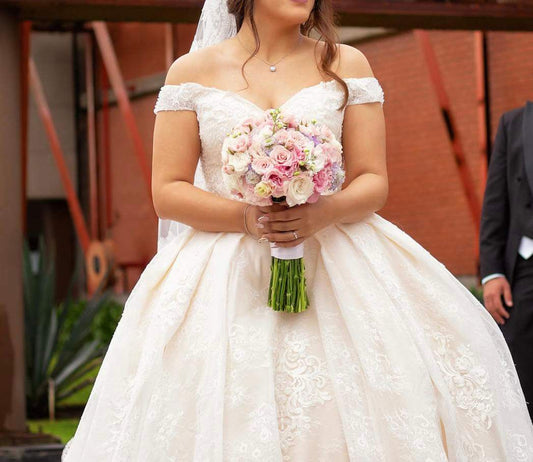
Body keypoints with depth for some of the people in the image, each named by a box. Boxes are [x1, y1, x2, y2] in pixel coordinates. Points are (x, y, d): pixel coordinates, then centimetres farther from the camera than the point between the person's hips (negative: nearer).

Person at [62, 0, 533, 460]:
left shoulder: (346, 65, 9)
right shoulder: (191, 72, 6)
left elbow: (374, 181, 5)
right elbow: (168, 192, 2)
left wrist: (324, 214, -17)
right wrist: (246, 217, -15)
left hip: (337, 267, 1)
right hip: (224, 277, -1)